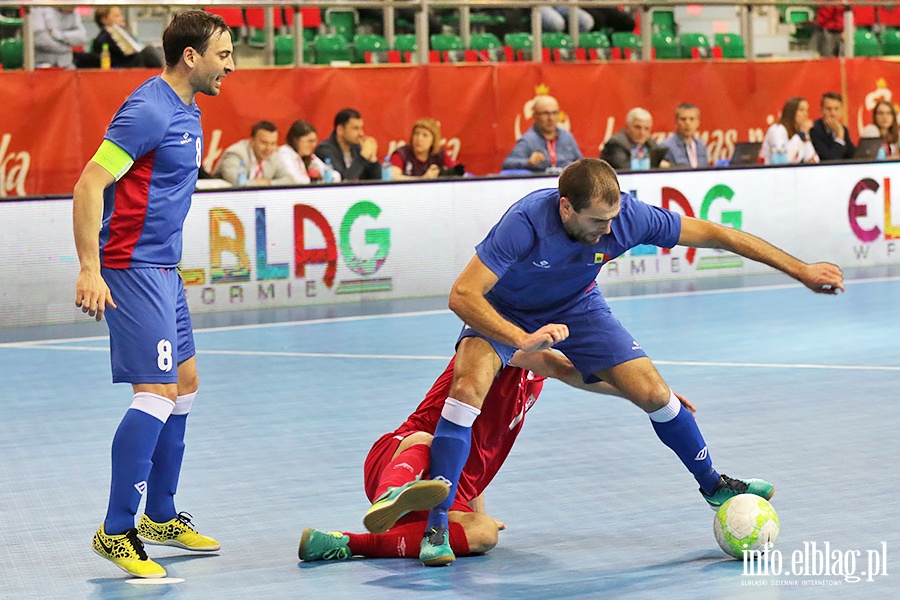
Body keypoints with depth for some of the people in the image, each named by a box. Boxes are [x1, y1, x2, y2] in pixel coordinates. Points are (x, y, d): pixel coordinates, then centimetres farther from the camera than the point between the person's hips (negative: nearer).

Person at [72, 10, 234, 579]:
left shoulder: (186, 112, 13)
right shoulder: (149, 110, -17)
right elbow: (89, 185, -21)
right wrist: (90, 269, -26)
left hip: (162, 267, 10)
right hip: (132, 268, -10)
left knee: (184, 385, 15)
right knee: (157, 393, -13)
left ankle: (160, 516, 25)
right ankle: (116, 532, -7)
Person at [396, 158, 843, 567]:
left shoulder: (628, 216, -29)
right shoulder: (526, 221, -39)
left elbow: (712, 234, -18)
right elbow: (462, 295, -38)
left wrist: (801, 270, -15)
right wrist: (522, 340, -52)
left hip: (575, 308, 3)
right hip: (502, 312, -3)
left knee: (654, 394, -6)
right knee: (469, 386, -30)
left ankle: (713, 484, 23)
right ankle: (435, 528, -21)